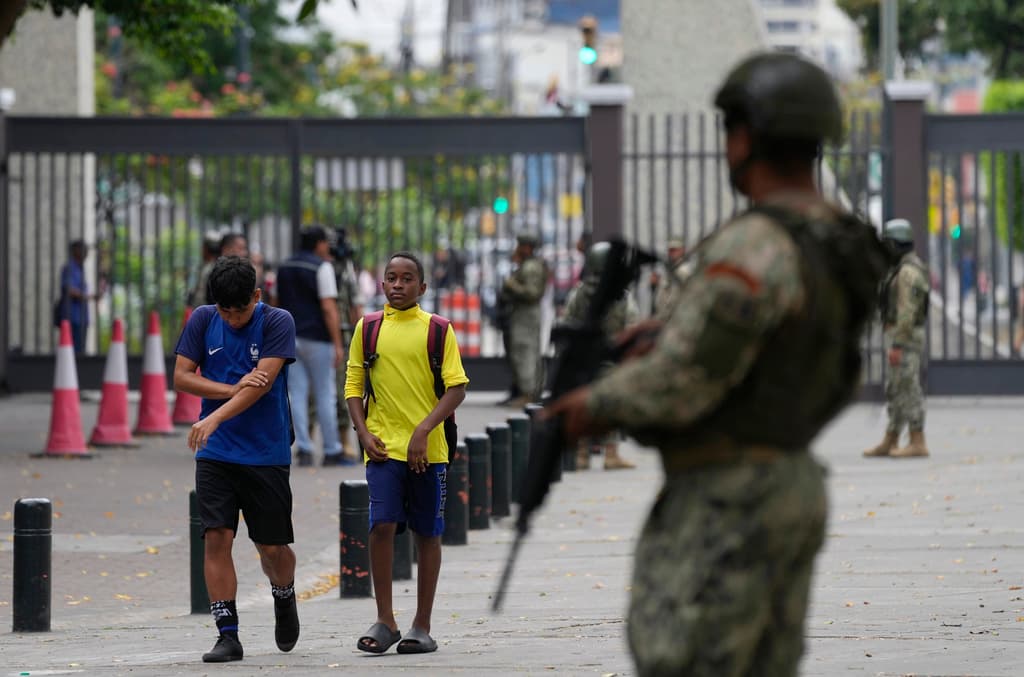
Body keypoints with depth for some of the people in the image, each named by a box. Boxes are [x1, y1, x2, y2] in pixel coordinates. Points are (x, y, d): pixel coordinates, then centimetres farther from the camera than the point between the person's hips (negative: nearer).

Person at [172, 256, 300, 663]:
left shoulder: (278, 323, -7)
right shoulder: (203, 320, 2)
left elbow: (263, 383, -17)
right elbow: (181, 376, 1)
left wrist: (215, 418, -28)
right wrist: (234, 389, -13)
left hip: (267, 454, -2)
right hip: (215, 453, 2)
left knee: (272, 547, 5)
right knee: (217, 537, -10)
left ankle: (284, 598, 38)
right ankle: (228, 636, -7)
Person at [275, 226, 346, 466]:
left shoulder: (284, 268, 11)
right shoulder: (322, 268, -9)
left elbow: (277, 303, 18)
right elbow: (328, 308, -15)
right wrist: (337, 344, -16)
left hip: (289, 338, 5)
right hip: (316, 338, -5)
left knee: (297, 394, 3)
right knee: (325, 395, 2)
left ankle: (304, 448, -5)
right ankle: (331, 451, 5)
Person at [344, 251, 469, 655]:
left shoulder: (437, 330, 1)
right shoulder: (367, 329, 7)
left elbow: (456, 388, -3)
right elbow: (353, 386, 11)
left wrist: (423, 430, -15)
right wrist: (363, 432, -4)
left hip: (428, 450, 0)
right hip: (384, 447, 0)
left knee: (427, 534, 5)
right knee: (382, 526, -13)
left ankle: (422, 626, 13)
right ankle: (385, 622, -5)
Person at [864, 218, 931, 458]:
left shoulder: (907, 271, -17)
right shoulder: (908, 269, 17)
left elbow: (906, 311, -23)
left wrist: (896, 346, -24)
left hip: (904, 339, -10)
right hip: (905, 340, 10)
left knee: (908, 390, -7)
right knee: (895, 391, 11)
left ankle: (917, 444, -5)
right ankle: (889, 443, 13)